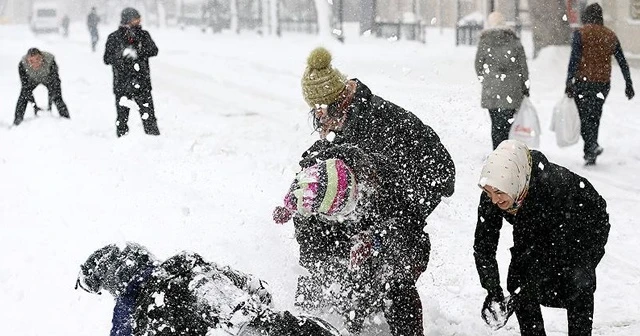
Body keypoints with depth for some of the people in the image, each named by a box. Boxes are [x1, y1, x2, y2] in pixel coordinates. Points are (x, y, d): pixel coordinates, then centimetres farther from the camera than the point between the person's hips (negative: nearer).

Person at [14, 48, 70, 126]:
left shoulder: (50, 61, -40)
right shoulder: (22, 65, -36)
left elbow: (55, 82, -33)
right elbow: (25, 86, -30)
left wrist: (49, 102, -37)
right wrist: (34, 105, -34)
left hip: (48, 79, -1)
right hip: (32, 80, 1)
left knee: (57, 97, -12)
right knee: (23, 97, -10)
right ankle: (17, 122, 5)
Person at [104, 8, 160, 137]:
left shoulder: (143, 35, 5)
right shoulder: (114, 38, 0)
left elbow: (154, 51, -7)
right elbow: (107, 59, -4)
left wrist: (137, 53, -22)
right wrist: (122, 55, -21)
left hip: (142, 83, 1)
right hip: (122, 84, -1)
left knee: (148, 114, -1)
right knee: (122, 115, 4)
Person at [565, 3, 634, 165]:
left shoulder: (580, 33, -5)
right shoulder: (611, 36, 9)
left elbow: (574, 59, -13)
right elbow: (622, 62, 10)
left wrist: (569, 83, -13)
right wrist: (629, 85, 15)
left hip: (583, 82, -4)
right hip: (603, 83, 5)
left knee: (583, 117, 0)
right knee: (594, 117, 14)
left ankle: (592, 145, -22)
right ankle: (590, 154, 16)